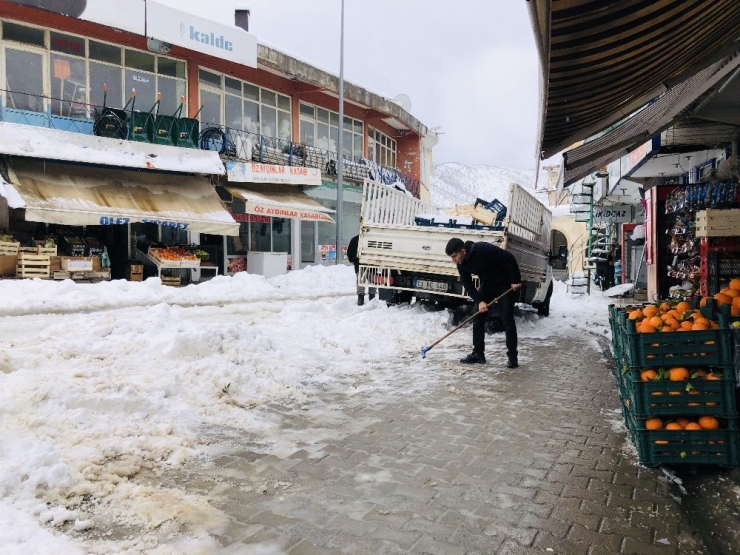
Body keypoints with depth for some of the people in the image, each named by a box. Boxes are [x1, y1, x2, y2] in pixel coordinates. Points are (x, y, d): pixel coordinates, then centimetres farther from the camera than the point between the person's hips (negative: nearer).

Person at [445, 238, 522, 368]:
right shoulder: (461, 263, -9)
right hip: (487, 285, 7)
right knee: (478, 318, 2)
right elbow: (467, 283, -6)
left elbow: (509, 258, -27)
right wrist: (479, 301, -18)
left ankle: (512, 356, -2)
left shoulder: (483, 249, -31)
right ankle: (478, 354, 9)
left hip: (506, 285, -7)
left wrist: (516, 280, -23)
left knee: (507, 319, -10)